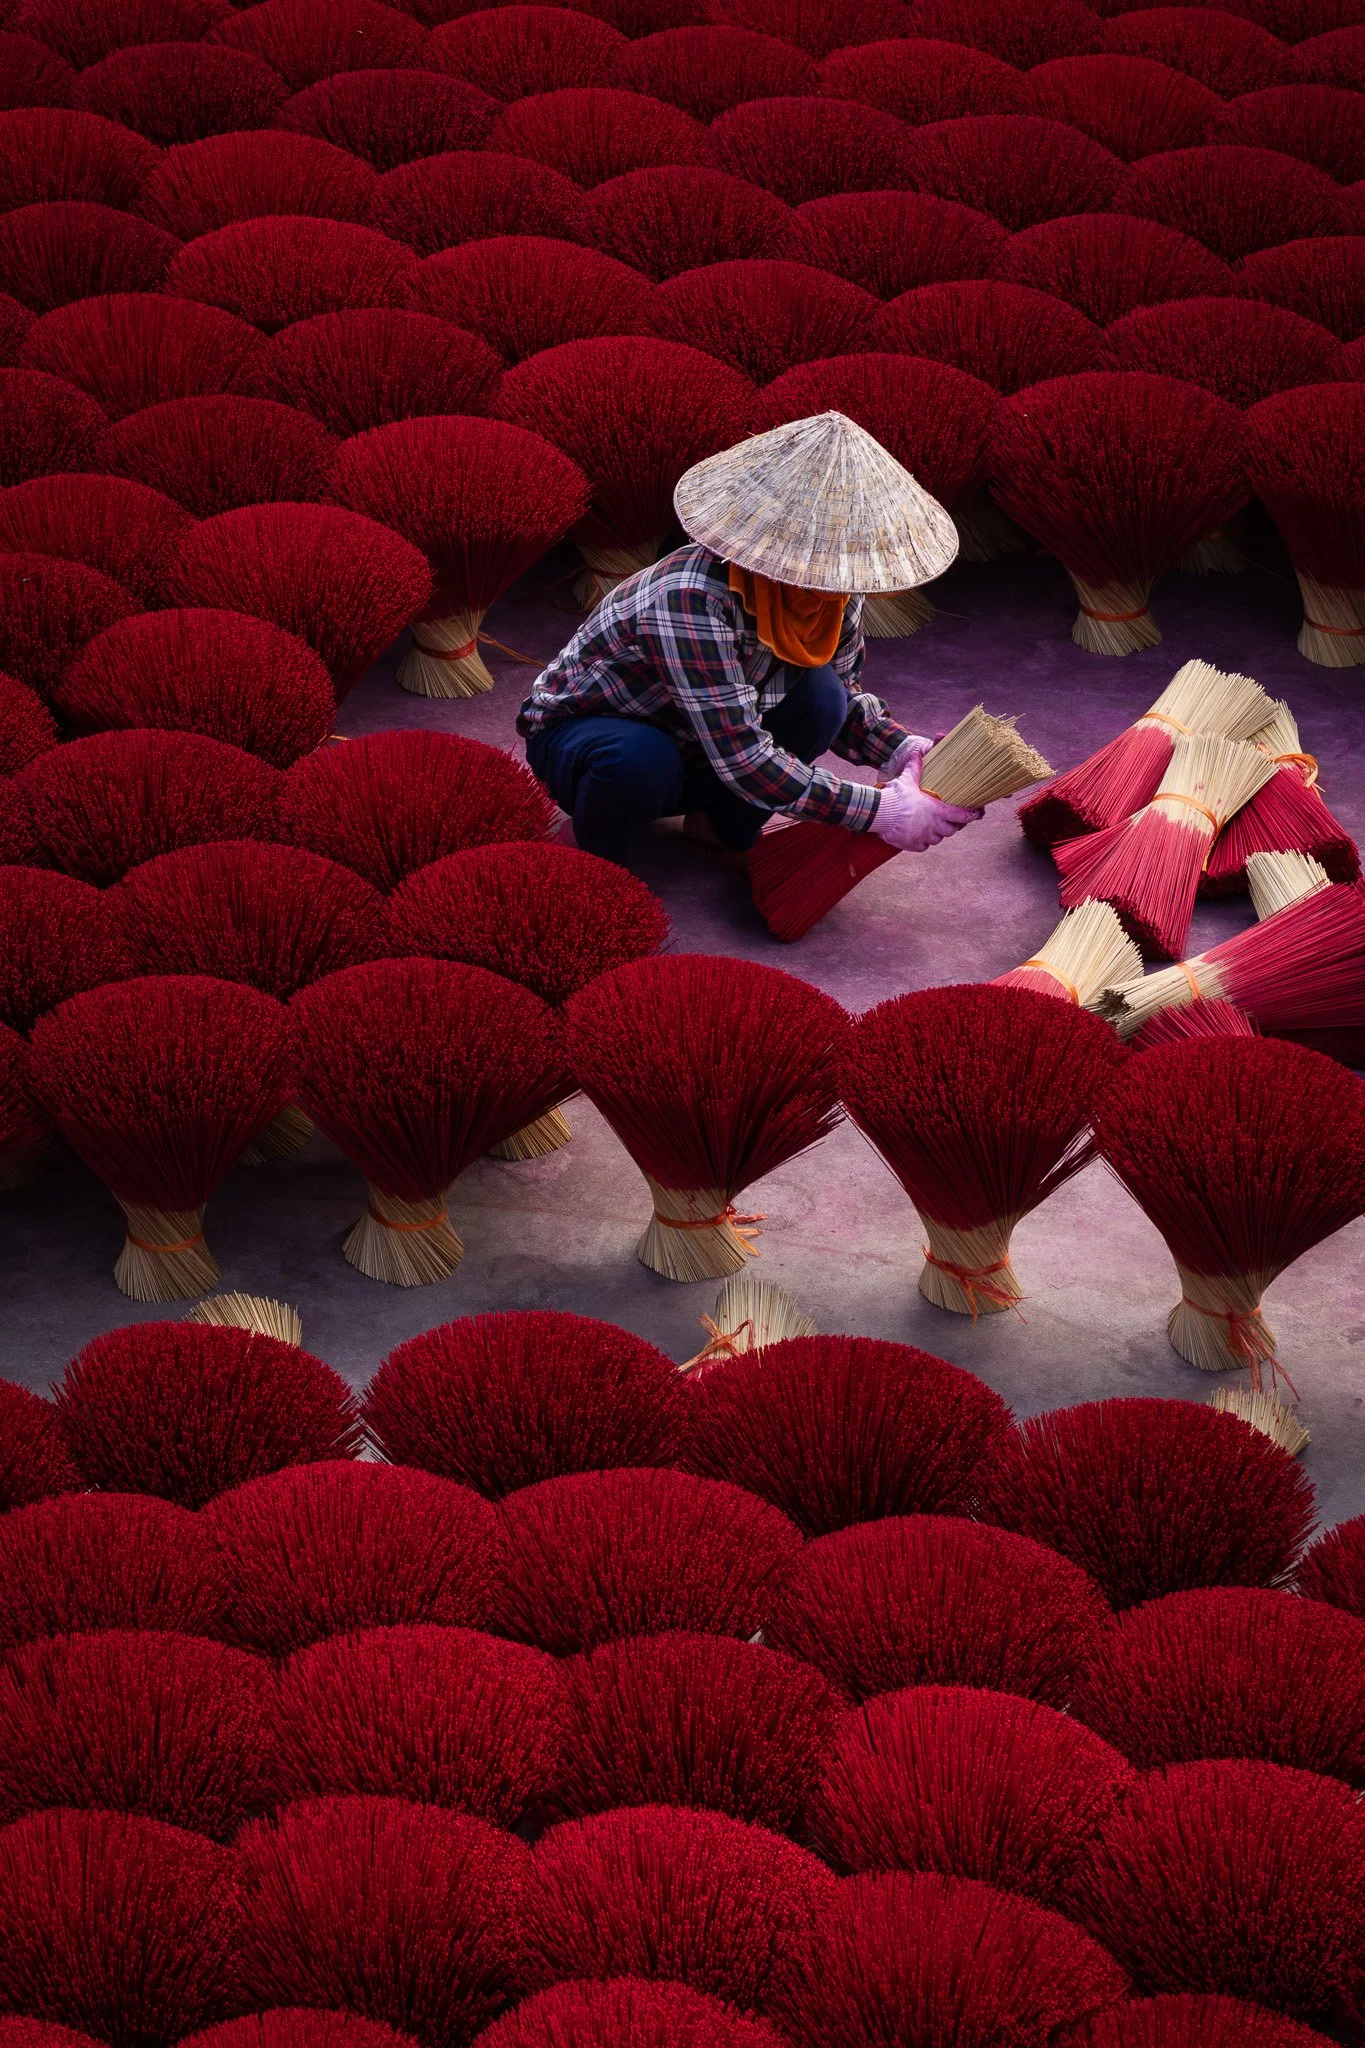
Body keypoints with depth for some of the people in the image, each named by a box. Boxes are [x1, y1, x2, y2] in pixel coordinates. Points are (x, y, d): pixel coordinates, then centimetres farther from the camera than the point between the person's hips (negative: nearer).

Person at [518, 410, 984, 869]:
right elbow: (743, 760, -41)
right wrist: (877, 812, -40)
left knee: (820, 694, -18)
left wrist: (902, 752, -20)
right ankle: (595, 857, -6)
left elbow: (846, 698, 2)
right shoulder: (692, 600, -39)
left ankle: (725, 827, 5)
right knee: (642, 760, -40)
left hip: (694, 754, 6)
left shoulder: (830, 593, -15)